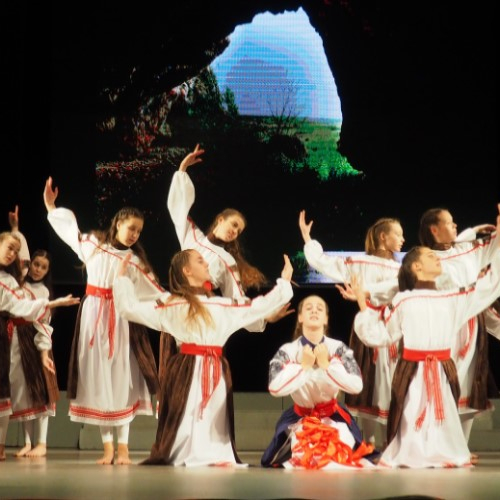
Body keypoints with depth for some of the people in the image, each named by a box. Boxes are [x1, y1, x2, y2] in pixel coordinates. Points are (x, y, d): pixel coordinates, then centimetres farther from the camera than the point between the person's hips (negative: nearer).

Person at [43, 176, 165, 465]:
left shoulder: (136, 261, 5)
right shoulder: (92, 244, 6)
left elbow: (156, 293, 0)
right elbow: (66, 225, 22)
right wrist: (50, 206, 20)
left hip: (121, 321, 0)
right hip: (93, 318, 1)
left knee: (121, 378, -5)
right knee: (97, 378, -1)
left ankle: (123, 446, -2)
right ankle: (107, 446, 2)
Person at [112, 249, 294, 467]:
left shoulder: (222, 305, 16)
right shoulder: (171, 306, 3)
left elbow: (258, 306, 21)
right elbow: (130, 308, 4)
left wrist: (284, 282, 22)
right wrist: (122, 278, 4)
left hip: (215, 371, 4)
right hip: (187, 370, -4)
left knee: (215, 420, 5)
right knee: (184, 419, -4)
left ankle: (216, 457, 9)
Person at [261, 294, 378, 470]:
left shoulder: (338, 349, -5)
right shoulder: (287, 351, -7)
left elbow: (356, 386, -18)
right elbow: (275, 388, -23)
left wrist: (326, 365, -17)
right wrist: (304, 366, -17)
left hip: (334, 418, 1)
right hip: (300, 419, -1)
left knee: (339, 456, -18)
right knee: (302, 458, -21)